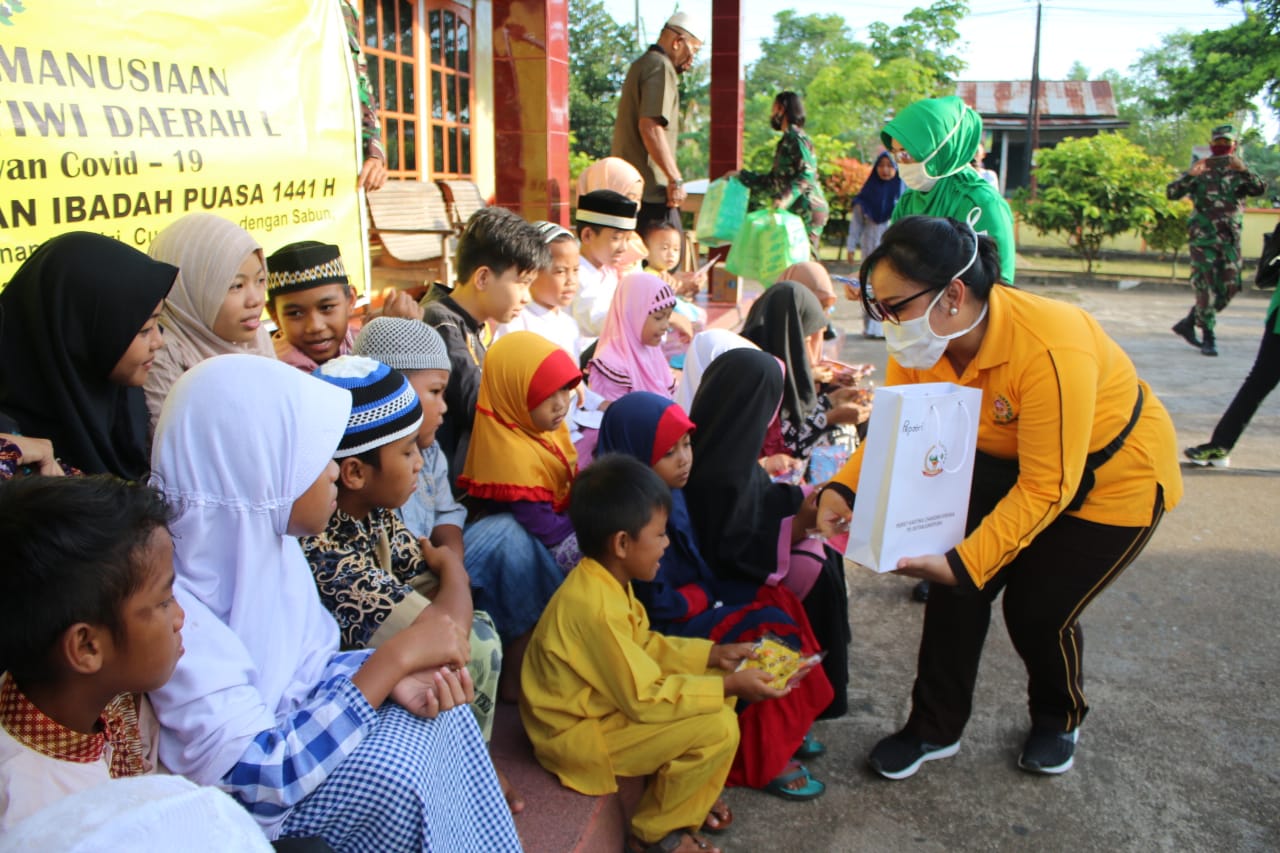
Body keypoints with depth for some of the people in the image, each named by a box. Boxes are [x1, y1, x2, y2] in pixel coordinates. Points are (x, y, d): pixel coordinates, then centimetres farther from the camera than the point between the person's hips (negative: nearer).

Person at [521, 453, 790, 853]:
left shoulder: (605, 581, -2)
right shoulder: (595, 607, -32)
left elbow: (647, 647, 10)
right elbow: (645, 699, -26)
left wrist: (714, 654, 0)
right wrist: (729, 686, -21)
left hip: (605, 702, 10)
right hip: (579, 734, -10)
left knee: (717, 684, 7)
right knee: (718, 728, -19)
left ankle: (684, 794, 19)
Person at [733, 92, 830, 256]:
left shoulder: (796, 138, -7)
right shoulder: (786, 141, 23)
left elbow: (806, 174, -21)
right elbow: (774, 180, 30)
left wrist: (786, 198, -33)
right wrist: (742, 175, 32)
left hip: (806, 210, -9)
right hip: (795, 212, 9)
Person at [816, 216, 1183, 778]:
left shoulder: (1049, 350, -40)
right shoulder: (919, 342, -21)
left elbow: (1047, 489, -35)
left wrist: (965, 563, -39)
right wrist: (843, 490, -35)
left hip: (1116, 475, -5)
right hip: (1008, 462, 6)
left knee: (1038, 609, -4)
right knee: (956, 582, -6)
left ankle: (1059, 719, 31)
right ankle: (935, 728, 13)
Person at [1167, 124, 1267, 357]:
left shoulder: (1240, 171, 12)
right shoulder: (1200, 170, 7)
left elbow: (1260, 188, -8)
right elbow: (1171, 192, -6)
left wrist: (1243, 169, -24)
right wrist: (1190, 175, -23)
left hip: (1230, 238, 4)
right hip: (1203, 236, -4)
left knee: (1228, 288, 3)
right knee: (1206, 287, -8)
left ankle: (1188, 323, 17)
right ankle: (1209, 337, -3)